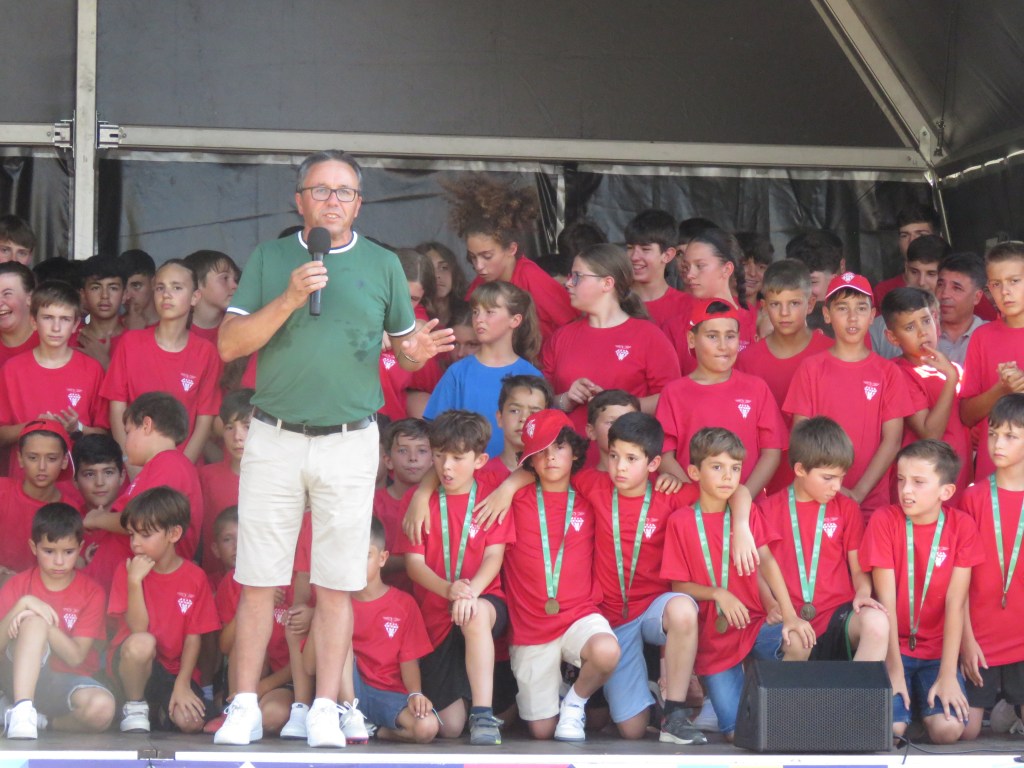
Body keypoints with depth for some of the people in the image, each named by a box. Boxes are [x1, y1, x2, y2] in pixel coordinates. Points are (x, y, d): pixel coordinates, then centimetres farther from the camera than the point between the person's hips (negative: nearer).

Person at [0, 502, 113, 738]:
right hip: (21, 678, -1)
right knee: (34, 621, -32)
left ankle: (41, 720, -9)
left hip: (67, 681, 1)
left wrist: (46, 623, -25)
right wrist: (22, 605, -24)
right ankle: (22, 710, -38)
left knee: (102, 707, -36)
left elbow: (76, 656, -10)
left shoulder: (91, 593, 0)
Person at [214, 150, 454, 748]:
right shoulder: (269, 260, 7)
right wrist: (289, 300, -13)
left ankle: (325, 711, 8)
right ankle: (245, 708, 7)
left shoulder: (383, 265, 9)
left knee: (337, 584, 1)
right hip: (275, 439, 0)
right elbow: (230, 344, 0)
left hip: (350, 442, 0)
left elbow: (406, 346, 13)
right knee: (259, 581, 1)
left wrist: (417, 351, -12)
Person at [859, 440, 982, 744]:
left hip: (938, 651, 1)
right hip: (894, 648, -1)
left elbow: (955, 603, -9)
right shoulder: (885, 520, -8)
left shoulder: (962, 527, -5)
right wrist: (895, 670, -15)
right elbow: (886, 599, -11)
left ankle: (925, 706, 9)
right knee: (889, 728, -24)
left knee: (948, 730, -22)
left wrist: (948, 675, -15)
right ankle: (905, 703, 9)